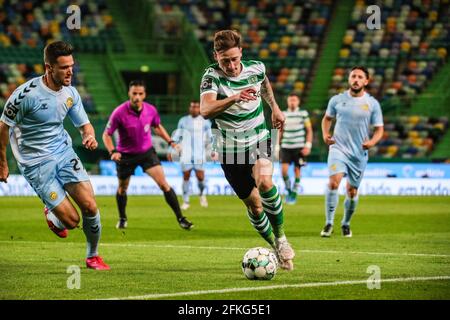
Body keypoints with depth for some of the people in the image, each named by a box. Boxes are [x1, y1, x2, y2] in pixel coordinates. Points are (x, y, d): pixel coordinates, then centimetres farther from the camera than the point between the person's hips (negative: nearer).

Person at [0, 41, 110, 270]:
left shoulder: (70, 93, -2)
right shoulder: (26, 94, -20)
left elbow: (84, 125, 9)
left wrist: (89, 136, -15)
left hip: (64, 153, 5)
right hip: (35, 163, -5)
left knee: (90, 206, -9)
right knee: (71, 220, -11)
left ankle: (92, 256, 15)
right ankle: (51, 216, 27)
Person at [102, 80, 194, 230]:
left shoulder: (151, 110, -10)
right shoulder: (119, 113, -21)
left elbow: (157, 126, 12)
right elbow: (107, 134, -12)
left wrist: (170, 141, 2)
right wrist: (112, 152, -28)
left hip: (147, 152, 1)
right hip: (126, 155, -1)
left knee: (164, 184, -10)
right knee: (122, 189, 13)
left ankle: (180, 218, -5)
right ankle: (122, 219, 39)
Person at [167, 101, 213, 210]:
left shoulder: (205, 122, 6)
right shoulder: (183, 121, 9)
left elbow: (210, 137, 9)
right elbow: (176, 137, 13)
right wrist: (170, 151, 10)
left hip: (199, 155, -1)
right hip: (186, 155, 1)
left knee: (200, 177, -10)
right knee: (186, 177, -2)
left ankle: (202, 194, 20)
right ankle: (186, 202, 8)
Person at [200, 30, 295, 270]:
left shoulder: (255, 68, -6)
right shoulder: (212, 76, -18)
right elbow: (205, 110, -37)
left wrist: (274, 107, 23)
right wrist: (234, 98, -49)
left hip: (258, 141, 1)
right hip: (230, 149, -1)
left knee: (264, 182, -28)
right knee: (253, 204, 4)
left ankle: (280, 237, -8)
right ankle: (276, 249, 26)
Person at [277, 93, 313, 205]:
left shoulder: (303, 114, 0)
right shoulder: (283, 114, 7)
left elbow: (309, 130, 2)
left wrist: (308, 145, -7)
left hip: (299, 147, -2)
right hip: (286, 146, 2)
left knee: (297, 170, 0)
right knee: (284, 170, -10)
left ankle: (294, 193, 13)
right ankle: (288, 190, 12)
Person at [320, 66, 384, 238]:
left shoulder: (372, 104, 1)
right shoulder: (337, 100, 3)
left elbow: (379, 129, 4)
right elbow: (327, 117, 19)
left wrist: (372, 141, -16)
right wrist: (325, 134, 1)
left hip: (359, 153, 1)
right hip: (338, 148, -1)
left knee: (352, 191, 8)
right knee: (334, 181, -22)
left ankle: (346, 224, 31)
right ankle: (329, 223, -17)